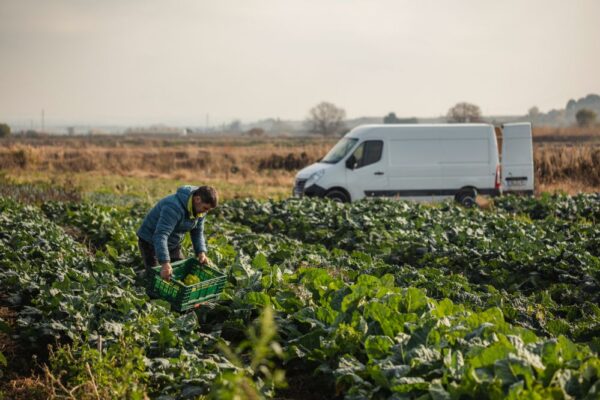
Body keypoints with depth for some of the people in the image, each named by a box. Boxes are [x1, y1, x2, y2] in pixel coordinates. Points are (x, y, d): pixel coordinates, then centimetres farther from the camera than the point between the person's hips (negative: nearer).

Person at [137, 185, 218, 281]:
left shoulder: (200, 208, -10)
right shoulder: (174, 207, -37)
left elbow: (197, 232, 3)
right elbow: (160, 235, -44)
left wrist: (201, 252, -15)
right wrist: (165, 263, -53)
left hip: (173, 244, 8)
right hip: (150, 242, -8)